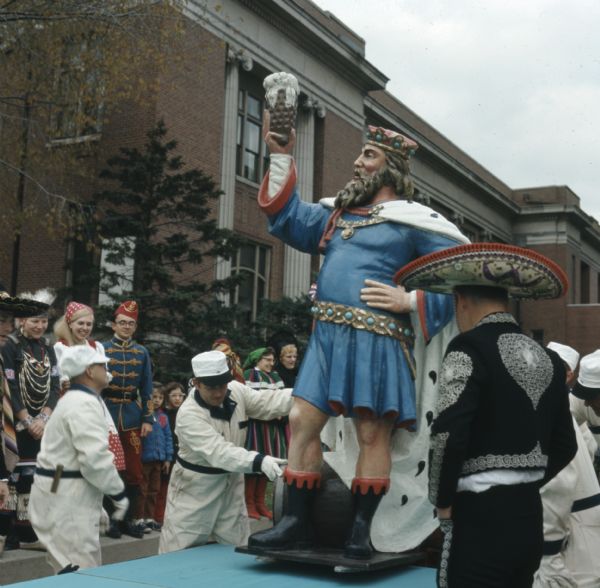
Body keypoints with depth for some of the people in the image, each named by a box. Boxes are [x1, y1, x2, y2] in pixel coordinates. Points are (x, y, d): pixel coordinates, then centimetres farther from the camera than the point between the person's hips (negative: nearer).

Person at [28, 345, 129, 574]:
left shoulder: (76, 400, 17)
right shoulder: (84, 404, -19)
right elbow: (95, 458, -26)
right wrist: (118, 493, -14)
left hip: (63, 492, 11)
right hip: (65, 498, -11)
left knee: (73, 570, 16)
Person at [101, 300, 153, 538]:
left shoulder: (142, 352, 6)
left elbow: (146, 389, 8)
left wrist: (148, 419, 2)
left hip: (132, 417, 2)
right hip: (106, 415, -2)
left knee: (134, 470, 5)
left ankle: (132, 518, 15)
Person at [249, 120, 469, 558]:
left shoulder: (415, 221, 2)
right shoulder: (339, 211, 21)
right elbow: (291, 220, 18)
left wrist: (408, 300, -12)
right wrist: (281, 158, 15)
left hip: (376, 341, -6)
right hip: (327, 336, 6)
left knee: (372, 434, -2)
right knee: (302, 422, 2)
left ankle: (361, 531, 8)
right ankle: (297, 523, 11)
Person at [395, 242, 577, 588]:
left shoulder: (470, 349, -11)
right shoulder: (549, 359, 10)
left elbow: (449, 434, -20)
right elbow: (565, 446, 14)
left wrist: (442, 500, -6)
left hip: (481, 517, -7)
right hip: (529, 516, 7)